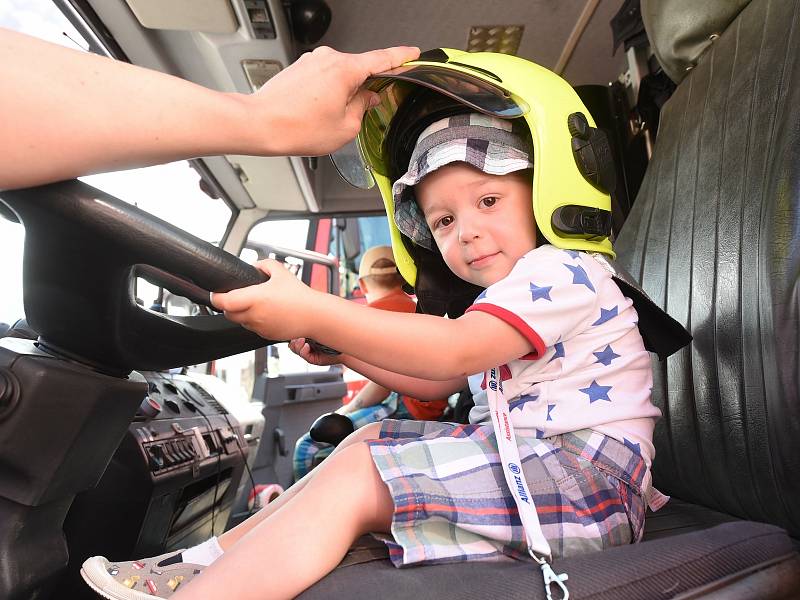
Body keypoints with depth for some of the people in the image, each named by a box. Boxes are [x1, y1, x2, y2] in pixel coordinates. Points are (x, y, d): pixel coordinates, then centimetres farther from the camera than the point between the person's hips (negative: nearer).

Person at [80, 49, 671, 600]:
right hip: (520, 456, 9)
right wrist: (341, 347, 5)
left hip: (586, 475, -9)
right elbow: (437, 382, 15)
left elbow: (454, 352, -28)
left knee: (355, 478, -22)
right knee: (368, 441, 3)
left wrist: (314, 313, -31)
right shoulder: (501, 302, 17)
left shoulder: (563, 271, -13)